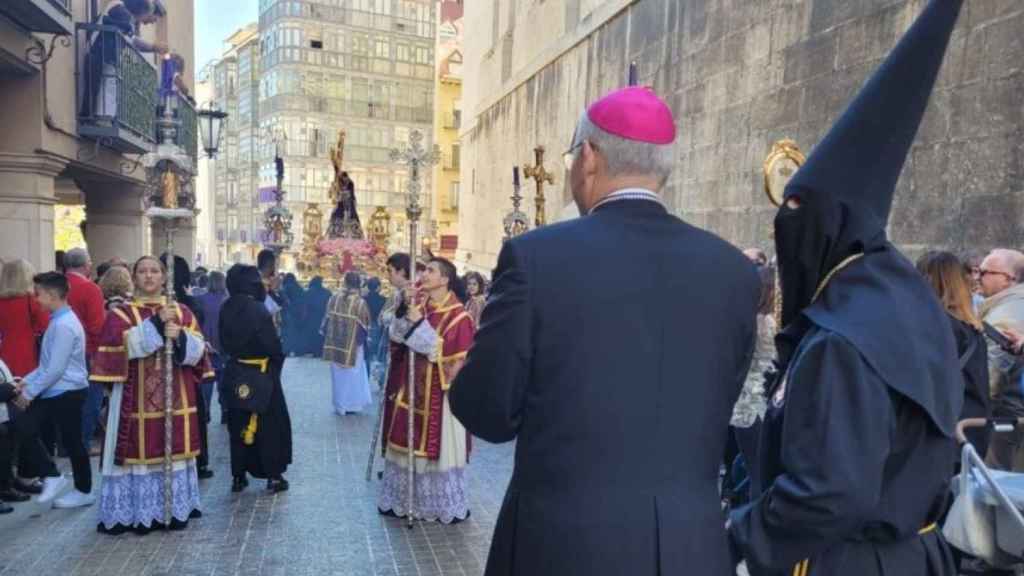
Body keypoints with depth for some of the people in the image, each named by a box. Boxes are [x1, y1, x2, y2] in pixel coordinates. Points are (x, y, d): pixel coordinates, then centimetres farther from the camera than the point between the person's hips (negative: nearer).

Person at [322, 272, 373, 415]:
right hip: (352, 345, -3)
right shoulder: (360, 302, -14)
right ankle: (350, 404, 22)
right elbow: (365, 326, -7)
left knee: (338, 375, 15)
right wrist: (363, 339, 12)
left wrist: (326, 335, 17)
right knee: (351, 375, 13)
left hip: (335, 344, 3)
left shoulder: (334, 298, -7)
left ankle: (340, 406, 23)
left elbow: (327, 318, 2)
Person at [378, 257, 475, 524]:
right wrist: (405, 309, -14)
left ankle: (446, 504, 17)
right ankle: (404, 499, 27)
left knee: (437, 445, 2)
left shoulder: (457, 314, -12)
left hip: (437, 391, -6)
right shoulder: (419, 305, 8)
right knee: (409, 443, 13)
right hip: (412, 386, 6)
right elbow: (396, 336, 0)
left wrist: (418, 322, -21)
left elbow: (444, 351, -19)